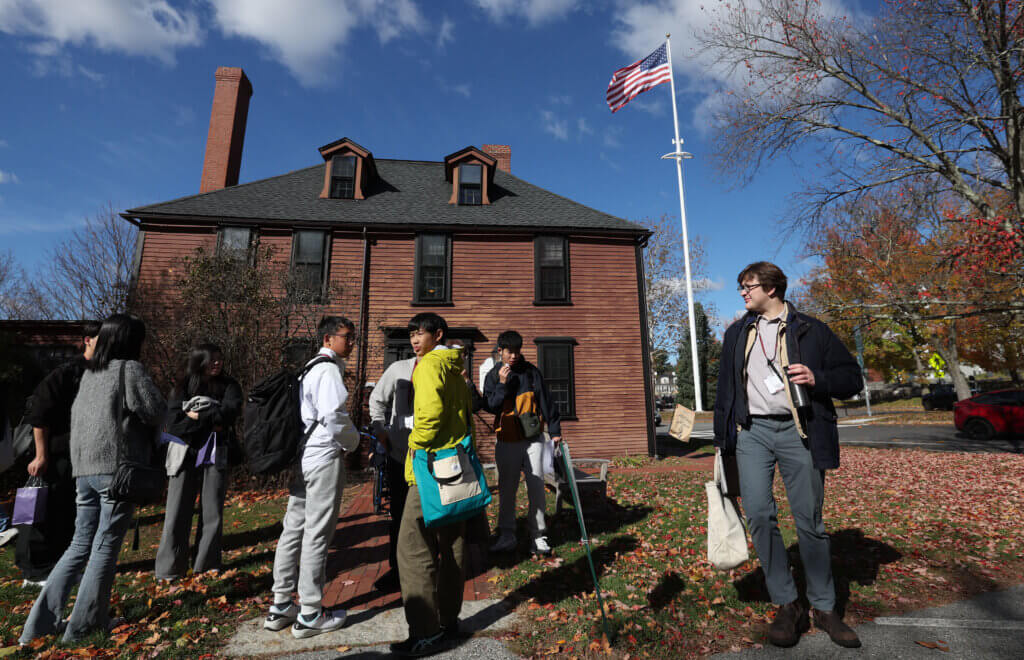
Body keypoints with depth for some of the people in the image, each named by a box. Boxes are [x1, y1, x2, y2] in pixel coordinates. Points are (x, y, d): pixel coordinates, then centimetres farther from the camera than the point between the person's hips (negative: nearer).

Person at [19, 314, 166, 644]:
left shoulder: (89, 373, 14)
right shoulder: (130, 369, -10)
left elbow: (78, 415, 18)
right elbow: (156, 412, -12)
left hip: (84, 468, 8)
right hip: (116, 468, -7)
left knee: (81, 544, 18)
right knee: (106, 547, 4)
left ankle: (40, 622, 20)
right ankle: (82, 626, 13)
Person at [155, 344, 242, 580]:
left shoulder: (229, 386, 4)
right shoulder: (182, 388, 2)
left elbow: (230, 412, -13)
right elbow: (173, 424, -10)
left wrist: (197, 416, -10)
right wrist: (211, 422, -12)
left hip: (215, 457, 1)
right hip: (185, 456, 0)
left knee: (213, 513, 5)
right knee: (177, 514, 2)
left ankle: (206, 565, 18)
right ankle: (169, 570, 15)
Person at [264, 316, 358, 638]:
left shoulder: (310, 367, 16)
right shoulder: (329, 369, -13)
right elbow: (332, 416, -21)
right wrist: (355, 440, -3)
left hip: (300, 457, 9)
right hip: (324, 457, -9)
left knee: (294, 528, 15)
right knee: (317, 534, 0)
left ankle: (281, 606, 27)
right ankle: (310, 614, 13)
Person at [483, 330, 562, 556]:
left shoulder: (531, 372, 2)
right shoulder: (494, 375, 3)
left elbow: (546, 401, 3)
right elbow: (490, 406, -3)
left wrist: (555, 430, 2)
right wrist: (502, 384, -15)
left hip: (533, 438, 0)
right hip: (506, 440, 1)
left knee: (536, 486, 1)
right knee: (506, 488, 8)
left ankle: (538, 535, 12)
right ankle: (506, 535, 21)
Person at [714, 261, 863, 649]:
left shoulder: (810, 330, 8)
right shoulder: (736, 334, 16)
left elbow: (853, 378, 9)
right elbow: (725, 388, 17)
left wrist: (817, 380, -12)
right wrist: (722, 439, 13)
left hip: (797, 431, -2)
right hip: (752, 431, 2)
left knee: (809, 520, 4)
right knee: (758, 515, -7)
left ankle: (824, 608, 22)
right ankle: (787, 606, 8)